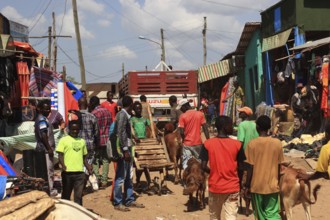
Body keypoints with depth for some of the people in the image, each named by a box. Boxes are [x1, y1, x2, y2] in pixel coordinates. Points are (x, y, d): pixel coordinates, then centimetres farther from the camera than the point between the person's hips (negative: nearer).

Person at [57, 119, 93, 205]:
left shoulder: (82, 141, 16)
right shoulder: (64, 140, 2)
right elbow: (60, 155, -6)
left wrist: (89, 168, 12)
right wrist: (63, 166, -22)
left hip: (80, 172, 3)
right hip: (68, 172, -3)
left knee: (78, 195, 2)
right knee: (66, 194, 10)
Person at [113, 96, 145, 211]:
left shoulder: (125, 115, 16)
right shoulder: (122, 115, -13)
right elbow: (121, 133, -20)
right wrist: (125, 150, -22)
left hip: (127, 148, 10)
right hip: (123, 150, -10)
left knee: (128, 177, 14)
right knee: (121, 177, -5)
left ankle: (130, 200, 21)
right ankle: (117, 203, 1)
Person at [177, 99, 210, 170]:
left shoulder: (183, 116, -8)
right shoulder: (200, 114, 1)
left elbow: (181, 132, -11)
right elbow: (205, 129, -3)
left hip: (187, 144, -3)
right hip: (198, 143, 3)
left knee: (186, 164, 0)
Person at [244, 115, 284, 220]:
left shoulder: (252, 143, -11)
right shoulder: (277, 143, -3)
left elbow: (250, 167, -10)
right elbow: (279, 166, 3)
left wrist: (247, 185, -1)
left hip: (257, 185, -2)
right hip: (272, 185, 2)